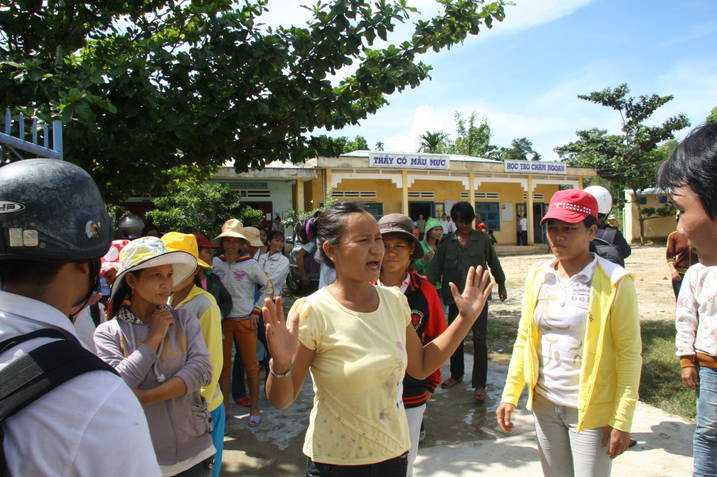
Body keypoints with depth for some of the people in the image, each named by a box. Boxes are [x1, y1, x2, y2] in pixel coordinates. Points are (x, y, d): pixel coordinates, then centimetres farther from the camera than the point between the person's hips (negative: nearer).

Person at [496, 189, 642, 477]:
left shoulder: (614, 282, -12)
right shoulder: (537, 276, 1)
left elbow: (629, 354, -11)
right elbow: (523, 341, 5)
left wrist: (622, 420, -14)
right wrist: (510, 395, 0)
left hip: (591, 410, -4)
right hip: (544, 404, 4)